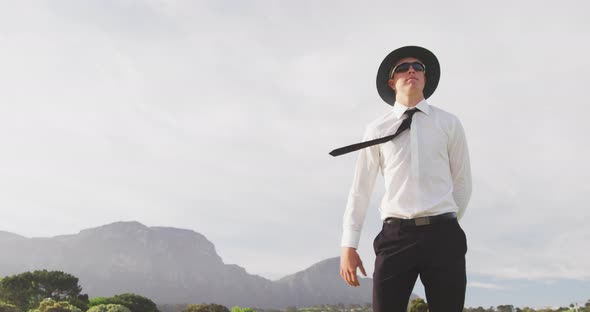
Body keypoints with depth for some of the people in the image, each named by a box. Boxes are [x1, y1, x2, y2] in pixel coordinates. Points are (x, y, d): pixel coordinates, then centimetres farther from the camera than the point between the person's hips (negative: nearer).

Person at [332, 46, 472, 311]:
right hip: (396, 235, 0)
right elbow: (360, 190, 6)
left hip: (442, 234, 1)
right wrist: (349, 245, 2)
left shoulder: (449, 123, 10)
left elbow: (462, 182, 15)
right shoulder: (377, 130, 8)